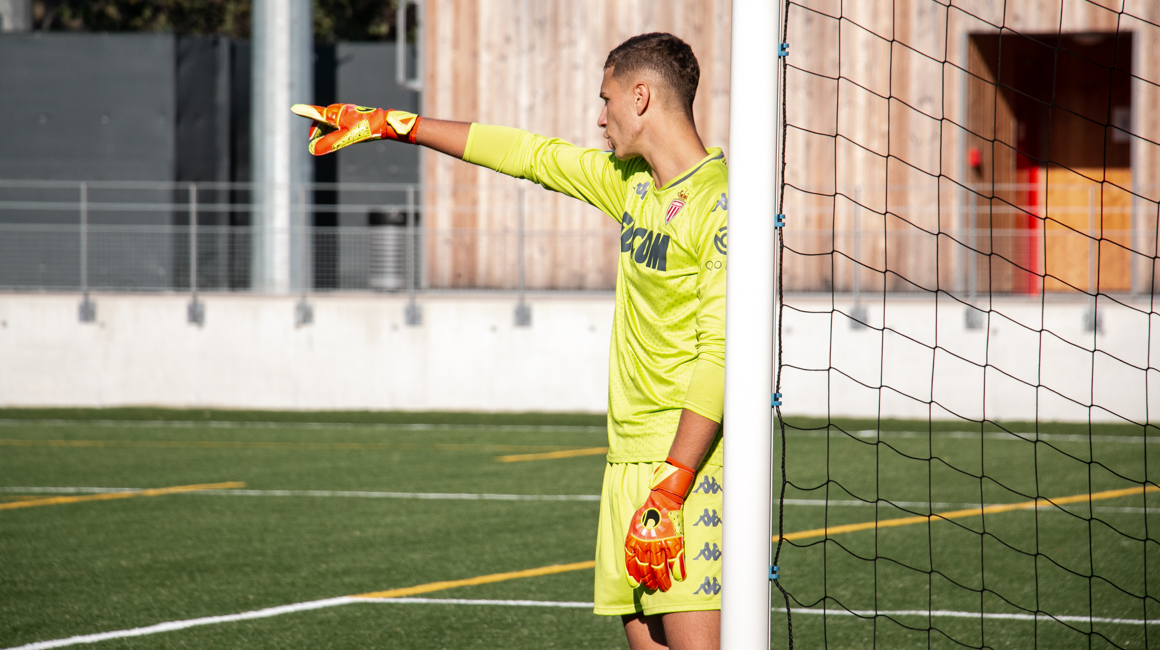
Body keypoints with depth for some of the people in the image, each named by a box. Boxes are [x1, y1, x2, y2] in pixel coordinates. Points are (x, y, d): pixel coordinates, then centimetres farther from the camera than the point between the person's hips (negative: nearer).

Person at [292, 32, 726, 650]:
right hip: (630, 459, 8)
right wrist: (388, 124, 32)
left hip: (689, 460, -8)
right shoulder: (633, 180, 14)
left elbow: (719, 355, -19)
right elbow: (530, 154, 26)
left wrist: (669, 491, -24)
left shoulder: (721, 203, -12)